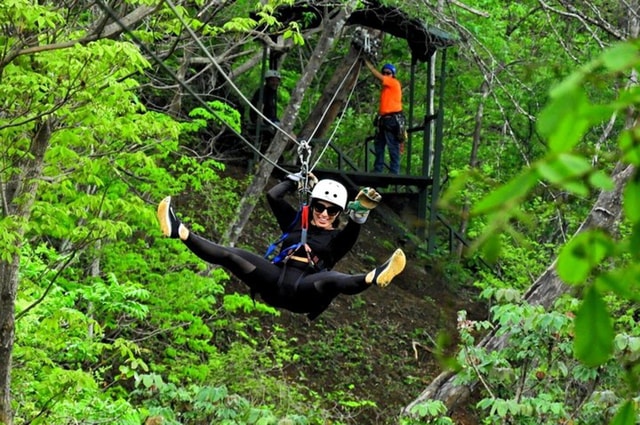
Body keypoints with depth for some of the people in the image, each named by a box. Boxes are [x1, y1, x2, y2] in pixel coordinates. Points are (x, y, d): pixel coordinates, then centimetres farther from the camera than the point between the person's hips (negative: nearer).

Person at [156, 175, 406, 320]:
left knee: (330, 280, -40)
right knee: (231, 256, -18)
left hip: (304, 292, -4)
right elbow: (273, 196, 24)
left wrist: (361, 210, -20)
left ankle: (373, 278, -71)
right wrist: (297, 180, 31)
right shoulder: (296, 223, 29)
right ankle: (180, 232, -35)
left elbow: (353, 229, -4)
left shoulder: (337, 239, 20)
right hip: (274, 282, 4)